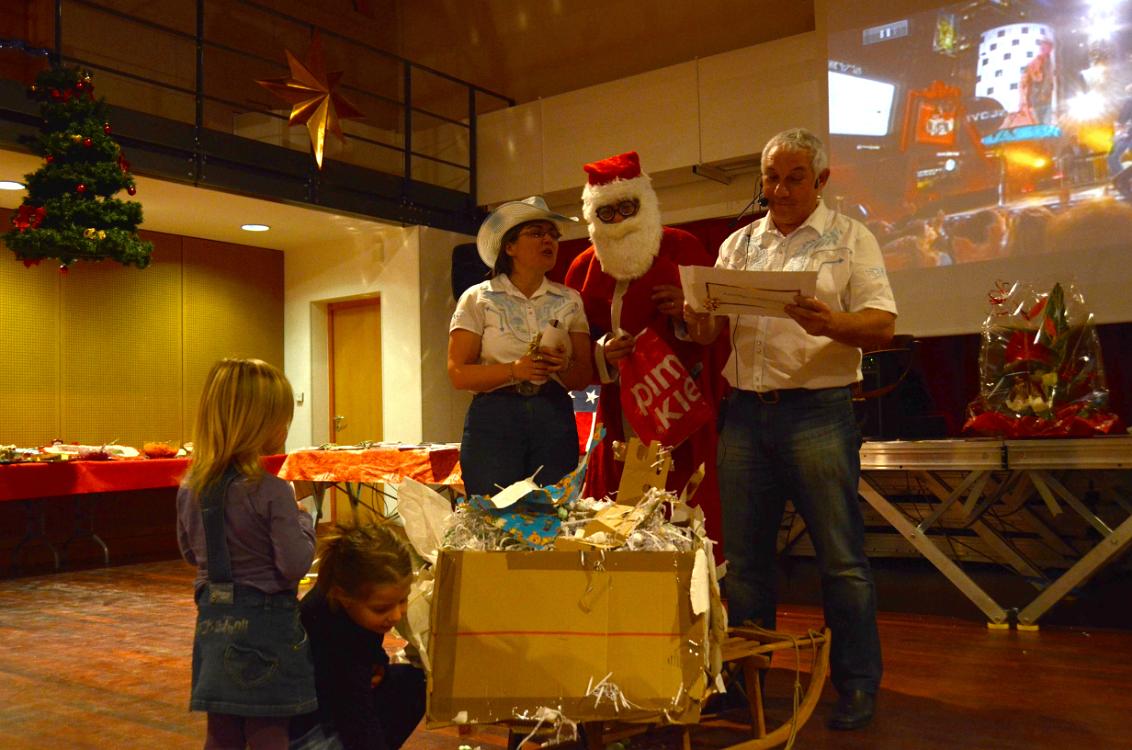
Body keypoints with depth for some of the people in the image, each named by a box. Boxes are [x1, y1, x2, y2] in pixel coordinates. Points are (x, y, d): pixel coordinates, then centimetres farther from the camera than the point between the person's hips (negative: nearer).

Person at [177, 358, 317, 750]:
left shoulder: (190, 487, 0)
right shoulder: (272, 492, -20)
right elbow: (295, 565, -17)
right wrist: (304, 522, -2)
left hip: (213, 621, 6)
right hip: (265, 623, -6)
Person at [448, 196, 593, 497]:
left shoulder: (570, 301, 10)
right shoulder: (477, 299, 3)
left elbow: (583, 377, 7)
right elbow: (458, 374, -5)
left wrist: (564, 366, -15)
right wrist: (514, 370, -19)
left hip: (554, 419, 3)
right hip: (494, 417, -2)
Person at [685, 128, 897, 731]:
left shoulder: (849, 239, 6)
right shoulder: (738, 244, 16)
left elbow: (882, 324, -3)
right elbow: (710, 330, 15)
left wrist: (831, 324, -23)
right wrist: (698, 322, -9)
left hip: (817, 411, -3)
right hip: (744, 411, 4)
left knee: (841, 556, 0)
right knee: (744, 555, 9)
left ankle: (857, 687, 14)